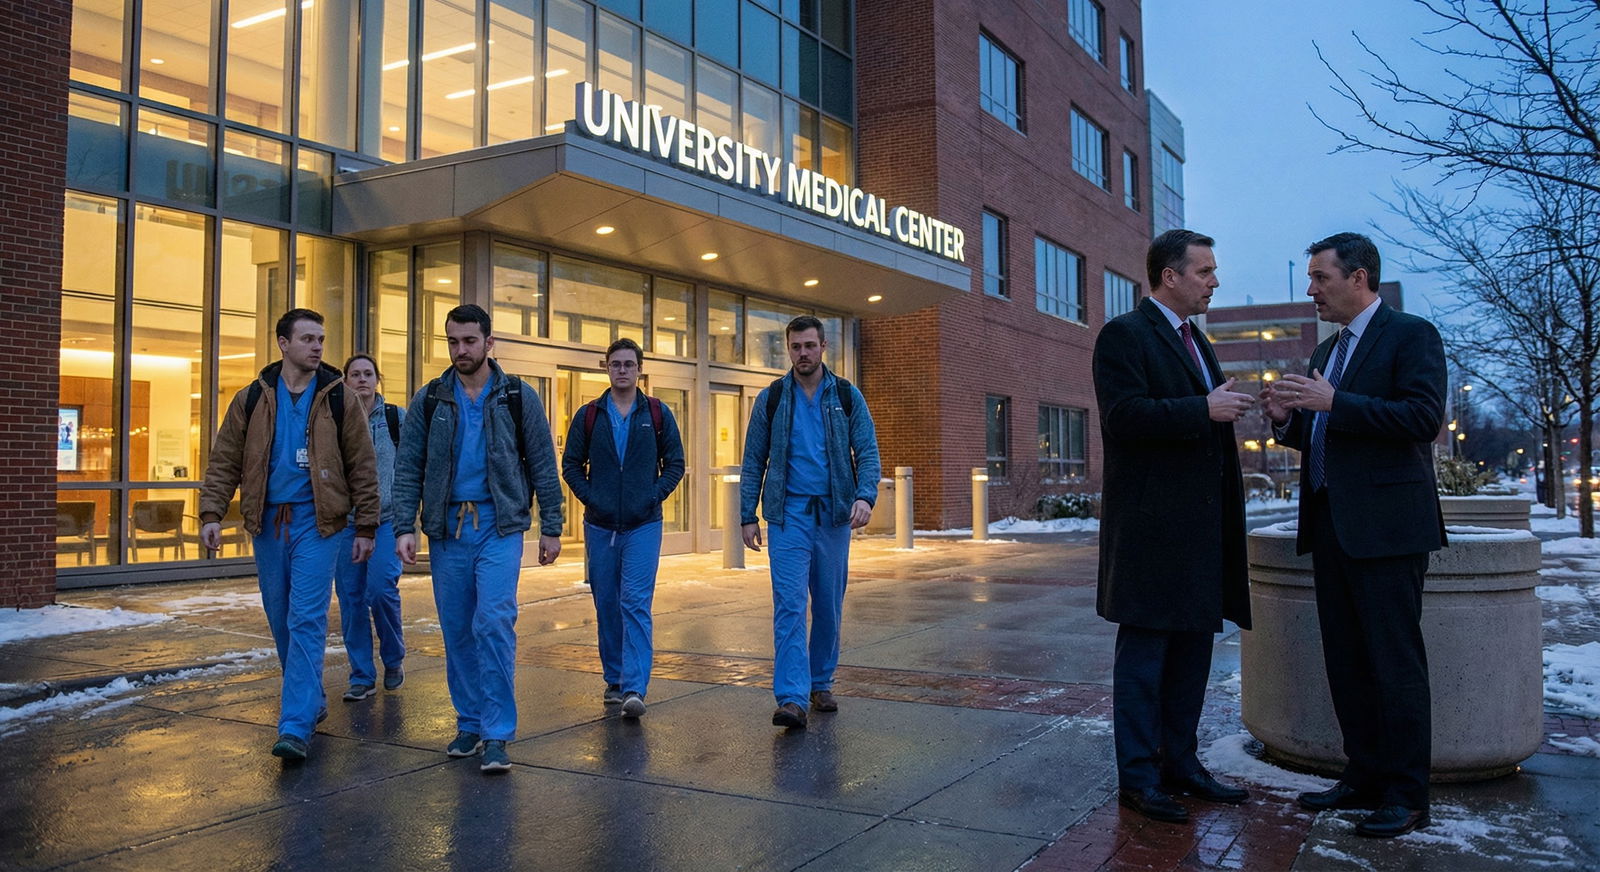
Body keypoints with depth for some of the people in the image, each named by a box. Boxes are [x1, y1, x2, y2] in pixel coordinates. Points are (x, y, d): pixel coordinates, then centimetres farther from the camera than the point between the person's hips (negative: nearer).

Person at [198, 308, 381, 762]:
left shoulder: (338, 399, 0)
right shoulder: (252, 399, 6)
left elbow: (362, 467, 1)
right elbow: (224, 461, 8)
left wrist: (366, 527, -1)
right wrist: (211, 513, -4)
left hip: (316, 523, -3)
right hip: (268, 523, 4)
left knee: (306, 621, -10)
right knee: (281, 622, 12)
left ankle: (297, 726, -9)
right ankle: (312, 700, 31)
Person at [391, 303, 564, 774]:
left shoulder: (519, 397, 2)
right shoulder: (429, 400, 7)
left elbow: (543, 466, 3)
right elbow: (408, 468, 6)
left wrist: (551, 528, 1)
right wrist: (404, 526, -5)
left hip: (500, 527, -3)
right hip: (447, 528, 3)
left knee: (494, 623, -14)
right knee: (457, 630, 8)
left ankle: (497, 733, -6)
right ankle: (469, 724, 22)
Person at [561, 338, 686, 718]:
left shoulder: (658, 414, 4)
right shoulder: (589, 415, 6)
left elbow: (675, 463, 7)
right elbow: (571, 464, 9)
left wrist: (654, 496, -6)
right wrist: (589, 497, -4)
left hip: (643, 525, -2)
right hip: (599, 525, 2)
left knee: (636, 605, -10)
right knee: (606, 605, 10)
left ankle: (635, 688, -13)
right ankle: (614, 680, 23)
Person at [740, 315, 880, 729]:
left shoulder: (847, 396, 5)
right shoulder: (771, 399, 4)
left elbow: (867, 452, 1)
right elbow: (753, 462, 6)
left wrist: (865, 496, -17)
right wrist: (748, 516, 0)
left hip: (834, 513, 2)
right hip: (788, 513, -1)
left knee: (829, 606, 9)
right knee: (789, 605, -11)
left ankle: (821, 684, 25)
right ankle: (792, 699, -14)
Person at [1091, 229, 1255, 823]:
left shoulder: (1195, 341, 21)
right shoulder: (1125, 335, -7)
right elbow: (1124, 416, -20)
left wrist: (1230, 410, 7)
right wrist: (1204, 410, -20)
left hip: (1201, 524, 9)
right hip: (1151, 526, -9)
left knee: (1193, 647, 14)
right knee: (1144, 651, -2)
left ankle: (1179, 761, 25)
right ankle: (1138, 777, 6)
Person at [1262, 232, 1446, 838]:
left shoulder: (1411, 335, -4)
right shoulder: (1327, 351, 20)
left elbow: (1425, 418, -17)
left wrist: (1334, 402, -19)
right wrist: (1289, 419, 3)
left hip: (1385, 527, -8)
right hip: (1331, 526, 8)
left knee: (1395, 662, -3)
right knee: (1345, 661, 11)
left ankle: (1406, 794, 6)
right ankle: (1364, 776, 21)